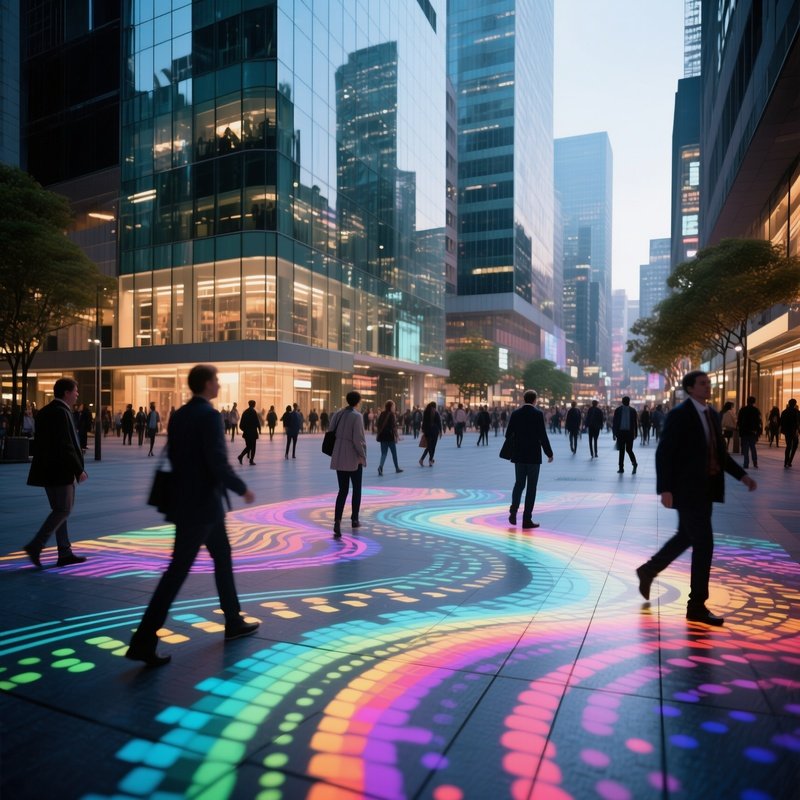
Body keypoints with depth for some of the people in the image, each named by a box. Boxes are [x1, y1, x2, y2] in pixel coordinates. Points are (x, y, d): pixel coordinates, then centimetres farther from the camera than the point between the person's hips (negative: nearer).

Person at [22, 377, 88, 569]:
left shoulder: (45, 412, 13)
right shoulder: (61, 413, -16)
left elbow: (43, 443, 17)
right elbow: (65, 446, -20)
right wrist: (79, 469, -15)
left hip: (50, 470, 10)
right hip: (59, 471, -10)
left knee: (60, 510, 12)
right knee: (63, 510, -3)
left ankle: (65, 553, 17)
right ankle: (35, 546, -3)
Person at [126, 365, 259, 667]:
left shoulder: (178, 415, 8)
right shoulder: (209, 415, -18)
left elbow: (174, 456, 13)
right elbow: (218, 463, -23)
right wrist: (243, 489, -10)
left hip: (188, 501, 9)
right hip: (202, 504, -9)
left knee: (223, 558, 19)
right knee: (178, 570, -3)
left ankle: (234, 622, 30)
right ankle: (143, 640, 3)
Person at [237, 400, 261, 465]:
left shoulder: (245, 412, 6)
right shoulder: (254, 412, -12)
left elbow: (241, 423, 7)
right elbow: (257, 421, -15)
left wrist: (244, 429, 17)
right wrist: (259, 429, -1)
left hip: (246, 432, 6)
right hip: (252, 432, -6)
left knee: (248, 446, 16)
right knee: (253, 447, 4)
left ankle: (241, 456, -2)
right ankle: (251, 461, 5)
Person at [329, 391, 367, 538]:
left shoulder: (337, 414, 6)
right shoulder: (357, 416, -14)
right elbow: (358, 439, -18)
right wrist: (362, 455, -6)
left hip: (338, 458, 5)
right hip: (354, 458, -5)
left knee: (343, 490, 6)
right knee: (356, 489, 14)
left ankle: (337, 521, -11)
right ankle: (354, 520, 23)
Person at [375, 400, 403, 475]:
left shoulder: (382, 414, 6)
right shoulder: (392, 414, -9)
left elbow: (378, 425, 8)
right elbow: (393, 426, -15)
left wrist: (378, 434, 15)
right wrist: (395, 435, -11)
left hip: (382, 436, 4)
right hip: (390, 436, -4)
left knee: (383, 453, 4)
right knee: (394, 452, 11)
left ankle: (380, 466, -19)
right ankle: (397, 468, 22)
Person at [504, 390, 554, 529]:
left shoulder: (515, 413, 1)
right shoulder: (538, 414, -9)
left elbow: (508, 434, 2)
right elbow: (542, 436, -12)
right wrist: (549, 453, -1)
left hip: (519, 455, 4)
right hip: (533, 455, -4)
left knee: (519, 483, 16)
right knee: (531, 487, 3)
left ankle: (513, 512, 2)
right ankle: (527, 519, 4)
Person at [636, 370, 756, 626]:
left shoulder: (712, 414, 12)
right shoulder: (679, 414, -13)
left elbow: (720, 452, 16)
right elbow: (663, 453, -16)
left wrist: (741, 474, 3)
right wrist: (665, 489, -21)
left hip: (705, 488, 9)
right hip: (688, 489, -9)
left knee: (686, 537, 19)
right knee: (704, 543, -5)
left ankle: (648, 570, 38)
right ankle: (697, 606, 7)